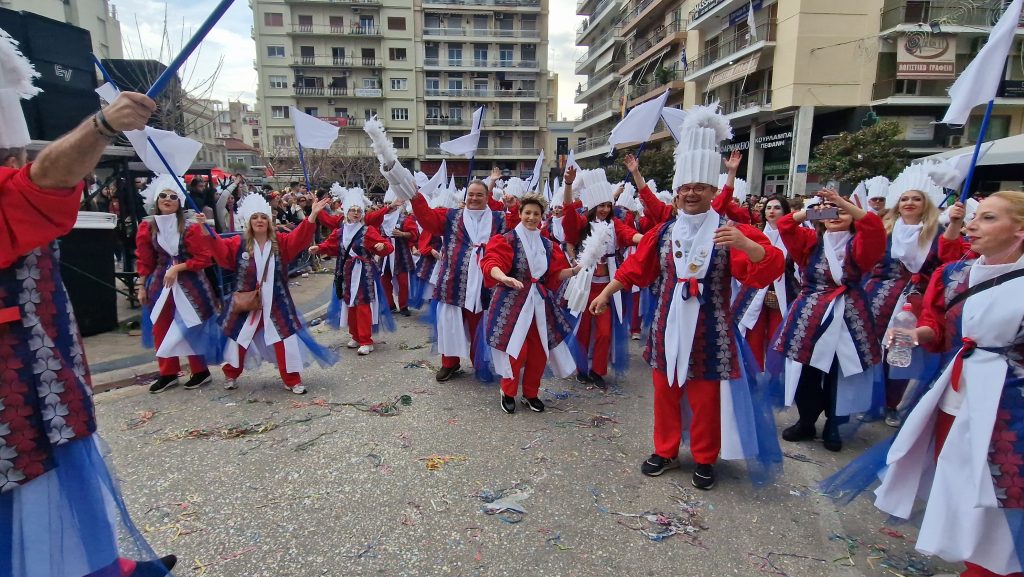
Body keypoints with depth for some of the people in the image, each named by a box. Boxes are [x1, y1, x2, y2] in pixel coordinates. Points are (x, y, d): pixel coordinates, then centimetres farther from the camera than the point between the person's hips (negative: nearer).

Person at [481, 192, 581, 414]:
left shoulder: (548, 245, 12)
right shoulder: (508, 239, -6)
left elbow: (555, 274, 12)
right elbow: (492, 264, -21)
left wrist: (576, 269, -4)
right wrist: (505, 278, -41)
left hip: (540, 302, 5)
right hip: (513, 301, -5)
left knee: (539, 352, 7)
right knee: (516, 350, -6)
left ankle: (531, 393, 27)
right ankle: (508, 393, 18)